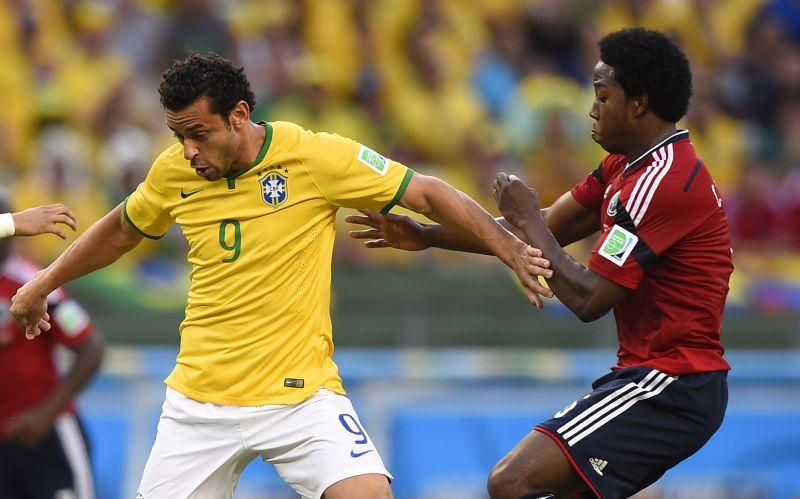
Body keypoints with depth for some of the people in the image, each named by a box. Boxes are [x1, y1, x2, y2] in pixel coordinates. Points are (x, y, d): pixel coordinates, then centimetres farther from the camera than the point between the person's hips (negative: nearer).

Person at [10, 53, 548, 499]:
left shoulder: (316, 157, -12)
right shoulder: (173, 172, 0)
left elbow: (429, 194, -7)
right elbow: (122, 229, 21)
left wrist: (512, 249, -15)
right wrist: (41, 286, 28)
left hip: (301, 394, -4)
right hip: (200, 399, 4)